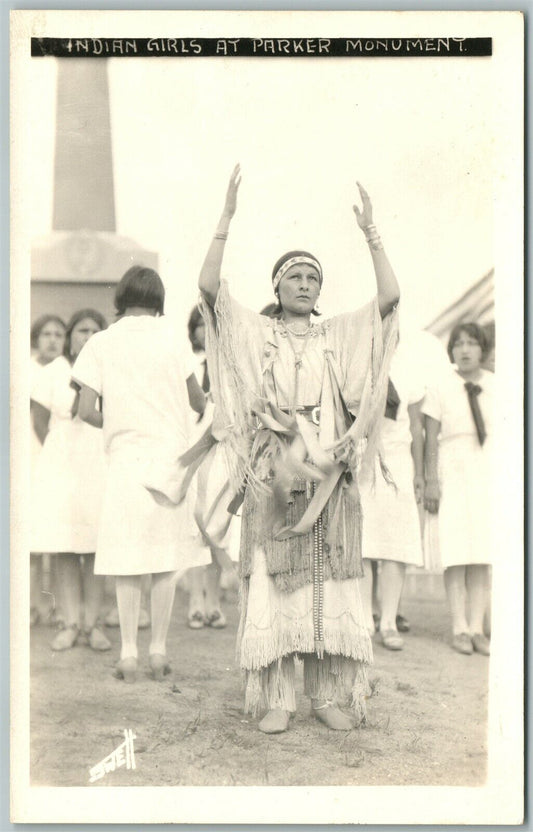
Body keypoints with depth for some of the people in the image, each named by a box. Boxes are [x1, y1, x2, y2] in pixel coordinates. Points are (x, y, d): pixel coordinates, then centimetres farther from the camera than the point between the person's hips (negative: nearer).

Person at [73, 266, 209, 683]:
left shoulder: (101, 343, 1)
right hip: (170, 455, 0)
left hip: (125, 457, 0)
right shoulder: (171, 336, 1)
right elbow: (197, 397, 5)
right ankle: (159, 649, 10)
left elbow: (87, 411, -3)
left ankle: (129, 653, 6)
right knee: (167, 558, 7)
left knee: (127, 558, 5)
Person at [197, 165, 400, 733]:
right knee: (274, 580, -4)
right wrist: (227, 217, -8)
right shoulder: (255, 334, 9)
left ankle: (329, 695, 8)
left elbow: (390, 296, 3)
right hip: (273, 475, -2)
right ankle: (276, 698, 4)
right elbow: (209, 286, -4)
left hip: (329, 474, 2)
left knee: (330, 583, 0)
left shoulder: (340, 336, 14)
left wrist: (370, 232, 0)